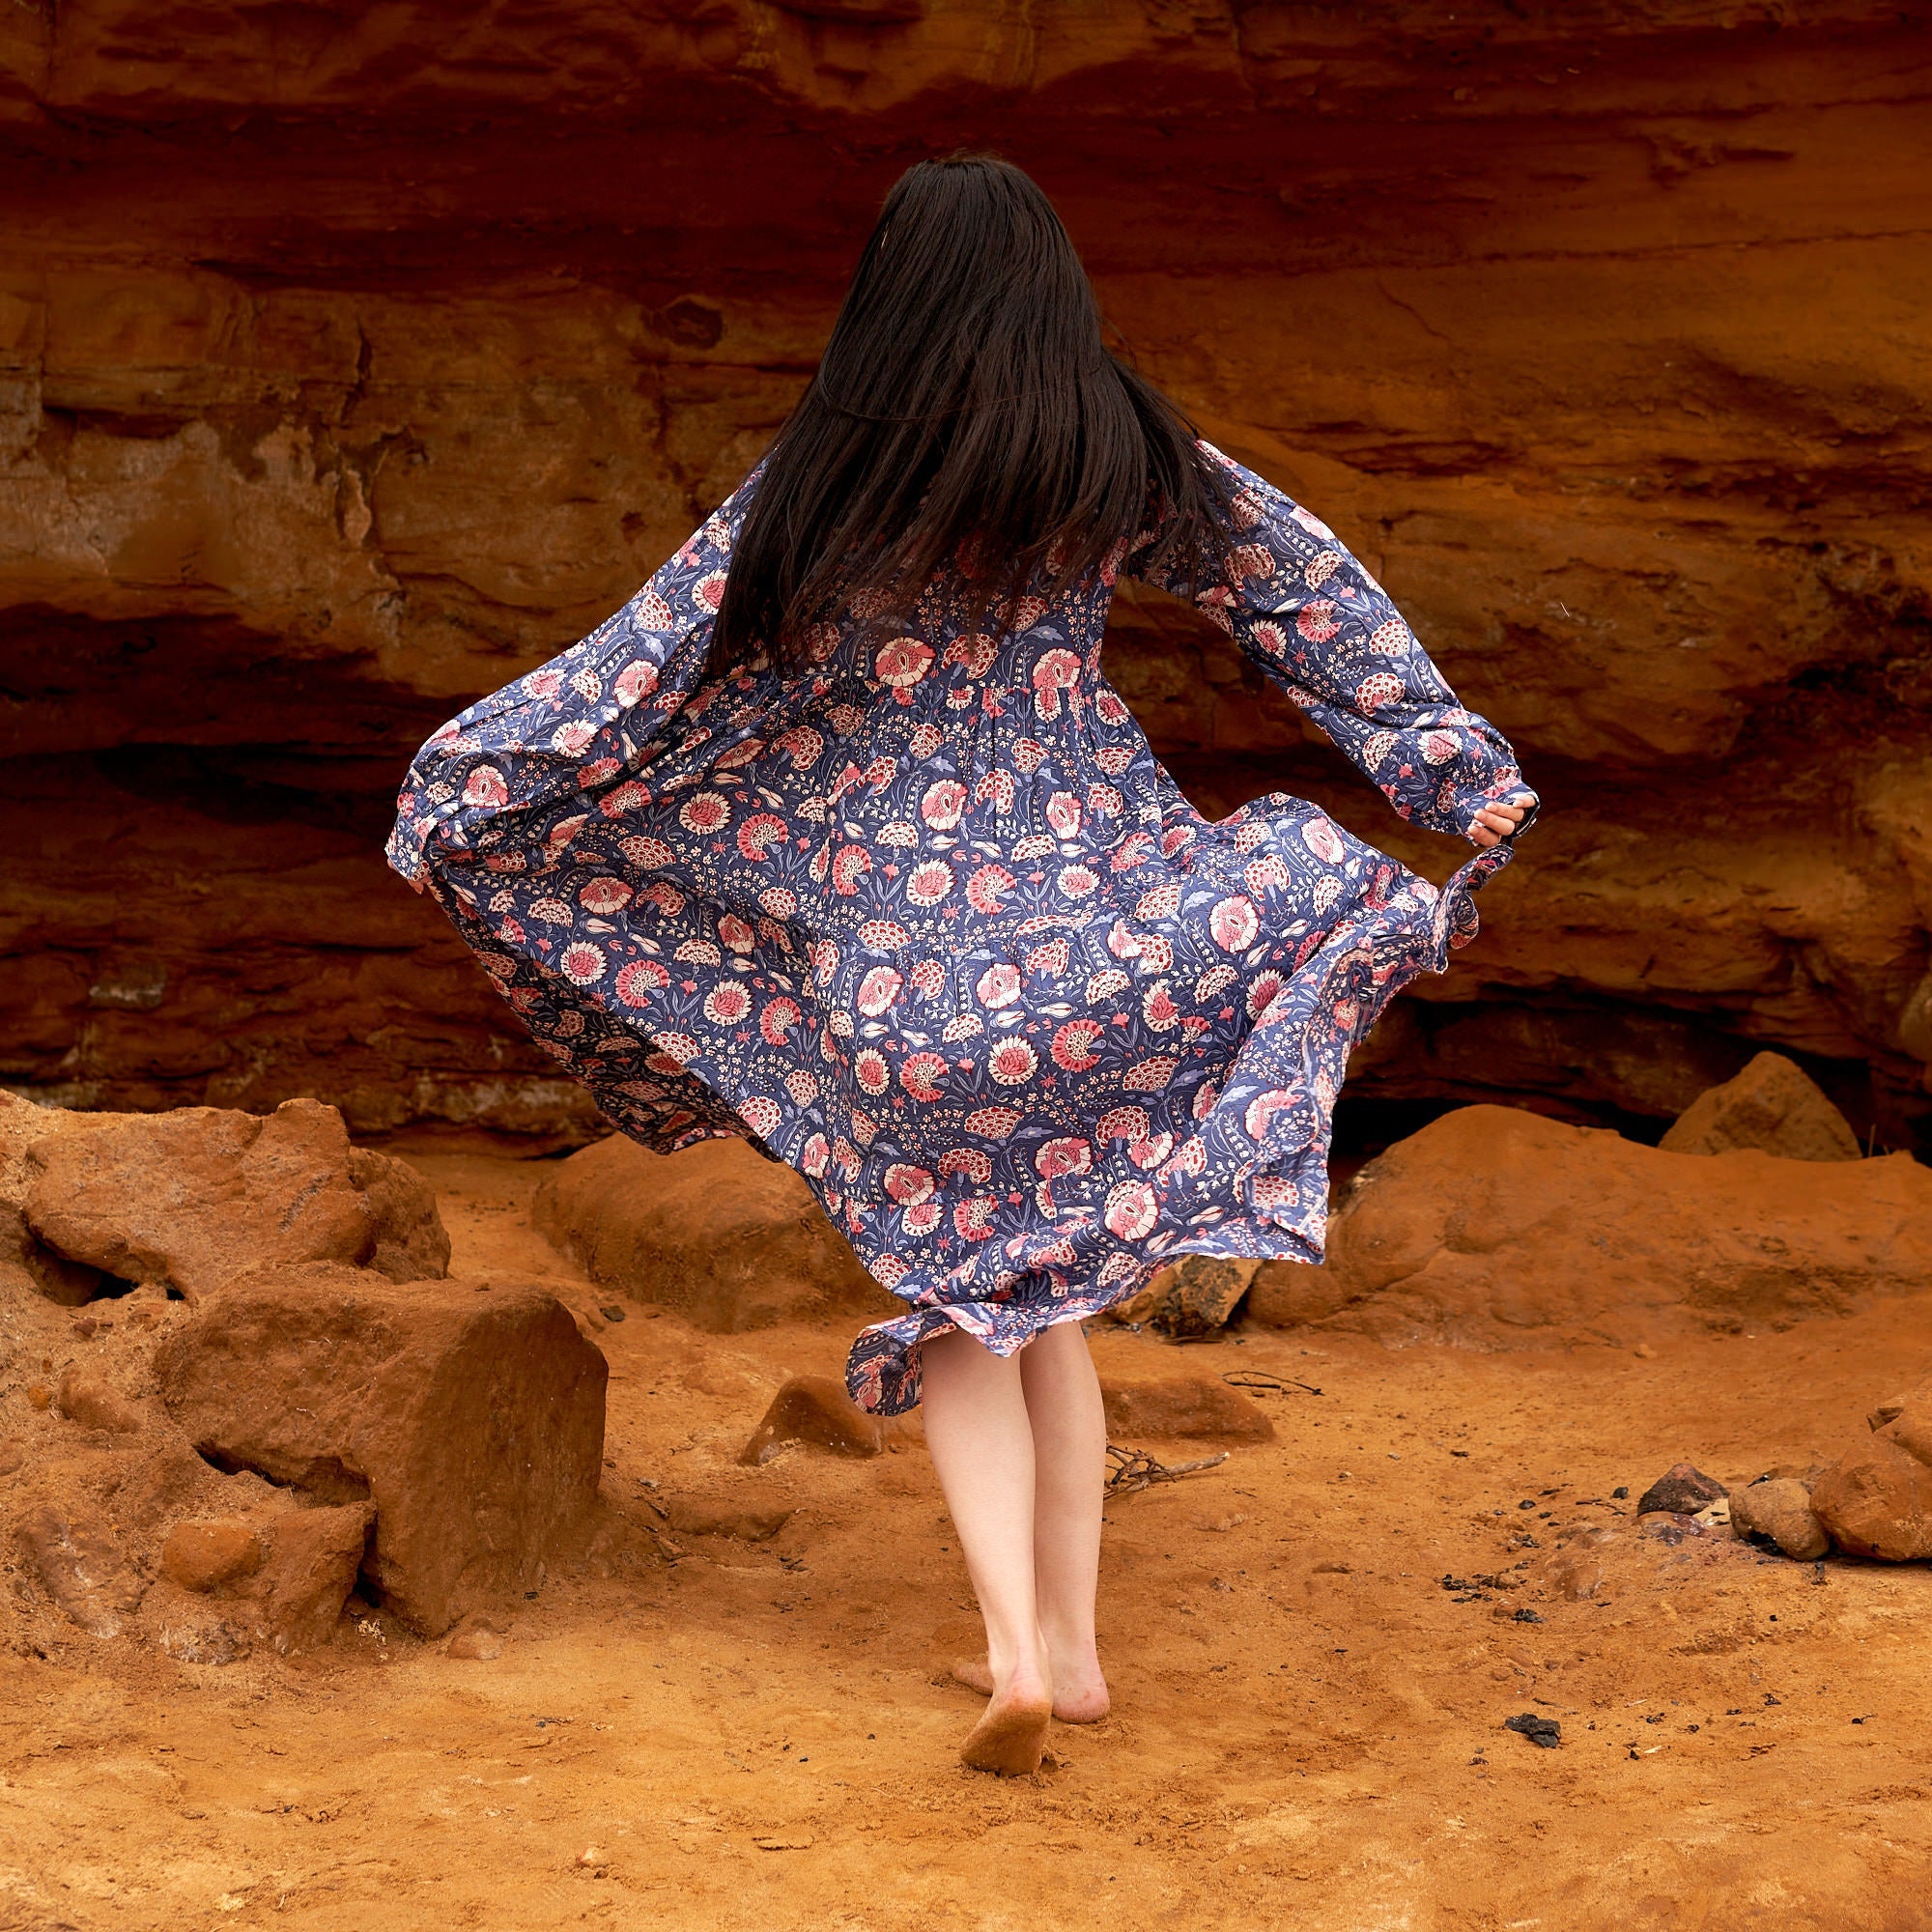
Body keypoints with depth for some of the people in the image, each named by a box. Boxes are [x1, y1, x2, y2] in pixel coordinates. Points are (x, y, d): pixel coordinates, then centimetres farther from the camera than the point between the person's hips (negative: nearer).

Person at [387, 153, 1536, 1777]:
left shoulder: (820, 488, -7)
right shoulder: (1130, 459, 0)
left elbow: (650, 663, -4)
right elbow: (1308, 590, 10)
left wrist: (462, 787, 7)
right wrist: (1456, 764, 21)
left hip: (901, 939, -2)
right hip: (1099, 903, 2)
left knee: (955, 1300, 13)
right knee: (1044, 1286, 20)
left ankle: (1018, 1642, -4)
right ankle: (1071, 1636, 15)